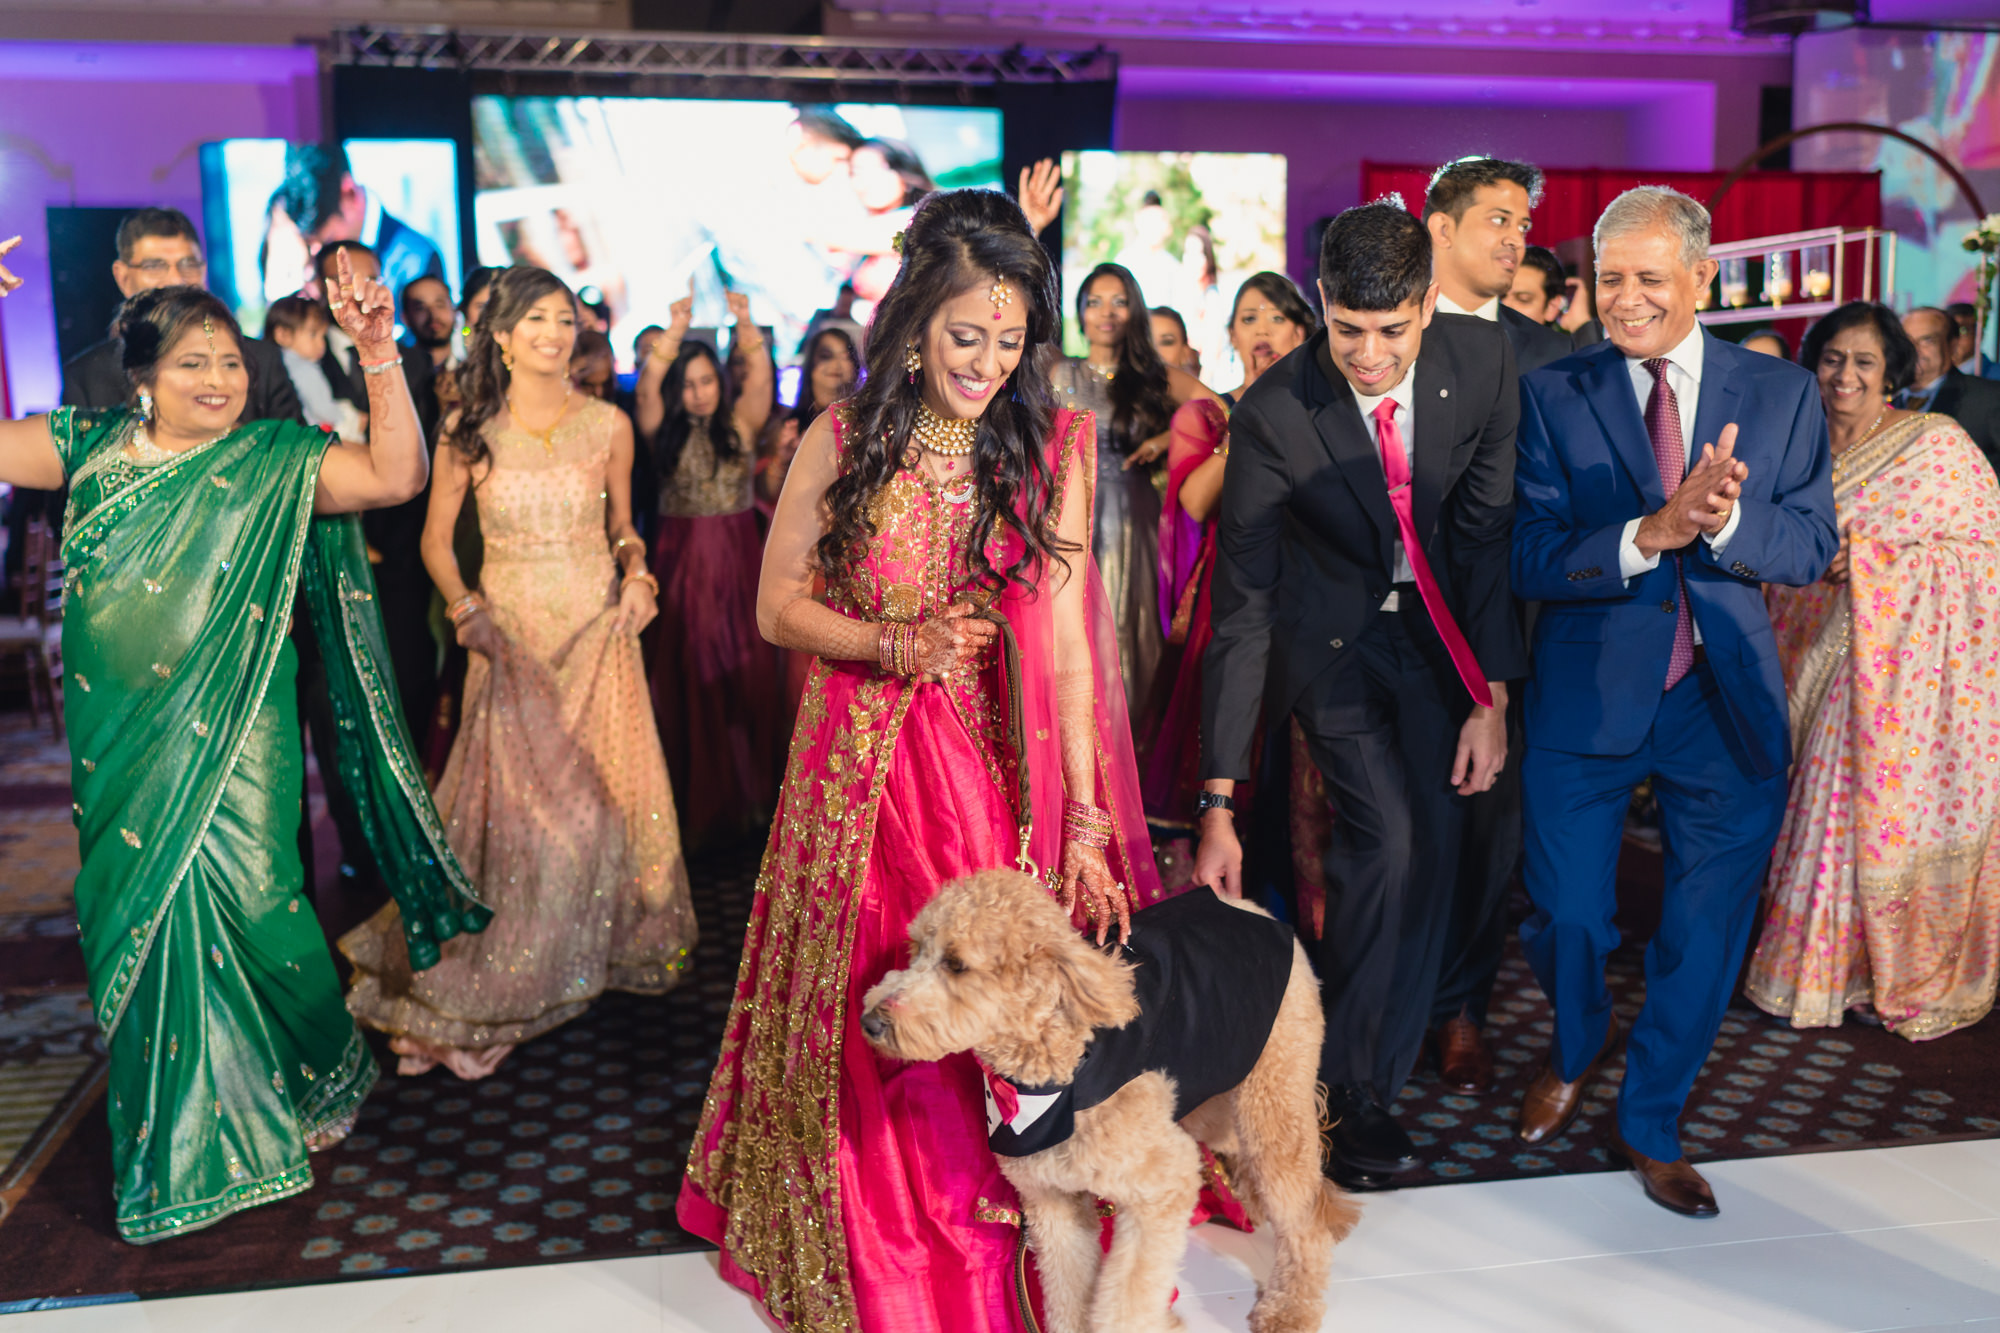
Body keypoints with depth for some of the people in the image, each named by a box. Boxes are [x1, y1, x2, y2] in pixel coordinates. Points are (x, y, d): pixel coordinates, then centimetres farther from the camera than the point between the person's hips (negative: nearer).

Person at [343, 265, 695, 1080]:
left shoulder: (608, 425, 3)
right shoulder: (470, 430, 1)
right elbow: (436, 537, 6)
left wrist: (636, 571, -5)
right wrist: (463, 606, -9)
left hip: (597, 625, 1)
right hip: (511, 631, -1)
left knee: (606, 792, 3)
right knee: (514, 796, 2)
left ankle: (606, 946, 25)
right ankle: (498, 976, 17)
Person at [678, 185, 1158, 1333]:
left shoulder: (1053, 447, -4)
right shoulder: (847, 440, -2)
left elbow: (1066, 641, -10)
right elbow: (779, 605, 2)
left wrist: (1085, 822, -15)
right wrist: (892, 647, -16)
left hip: (1001, 766, 0)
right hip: (863, 765, 1)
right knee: (864, 1018, 9)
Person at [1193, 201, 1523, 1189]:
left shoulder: (1482, 362, -17)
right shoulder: (1273, 413, -26)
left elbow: (1489, 532, -8)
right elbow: (1240, 608, -24)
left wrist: (1491, 699, -11)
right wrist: (1218, 805, -26)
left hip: (1443, 625, 4)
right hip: (1331, 634, -3)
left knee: (1433, 845, 0)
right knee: (1385, 836, -18)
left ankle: (1380, 1075, 18)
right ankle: (1345, 1084, 2)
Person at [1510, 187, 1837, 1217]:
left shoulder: (1781, 394, 4)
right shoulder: (1552, 395, -2)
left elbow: (1812, 547, -1)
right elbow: (1531, 560, -12)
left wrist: (1722, 520, -21)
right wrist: (1651, 533, -27)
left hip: (1727, 704, 2)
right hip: (1588, 698, -1)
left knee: (1707, 929, 10)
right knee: (1566, 919, 6)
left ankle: (1650, 1123, 33)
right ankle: (1579, 1045, 42)